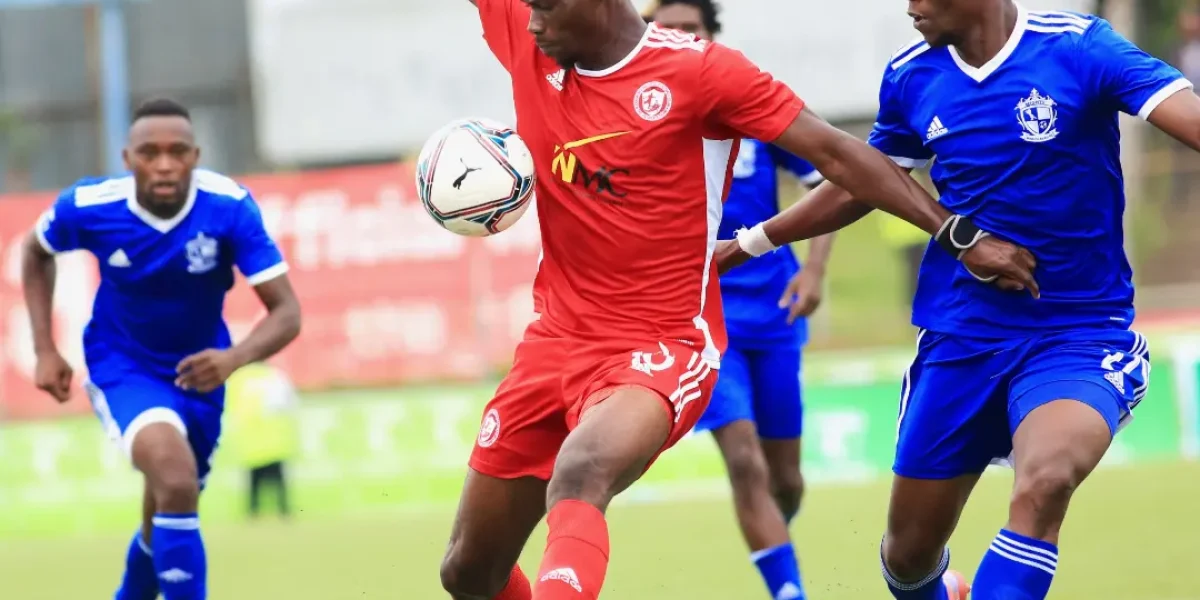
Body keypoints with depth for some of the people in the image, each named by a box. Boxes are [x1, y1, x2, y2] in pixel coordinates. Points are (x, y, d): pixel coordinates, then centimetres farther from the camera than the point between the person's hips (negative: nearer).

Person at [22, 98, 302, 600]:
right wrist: (45, 350, -5)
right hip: (121, 367, -3)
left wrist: (235, 359, -46)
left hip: (198, 372, 3)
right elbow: (37, 252, 1)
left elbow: (286, 312, -26)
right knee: (175, 475, -32)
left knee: (165, 521, 20)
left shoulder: (229, 207, -26)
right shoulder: (88, 206, -23)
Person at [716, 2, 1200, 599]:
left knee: (1044, 483, -34)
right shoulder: (912, 75, 1)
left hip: (1079, 334, -5)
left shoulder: (1079, 48, -13)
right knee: (909, 551, 11)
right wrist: (747, 244, 25)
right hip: (960, 339, 5)